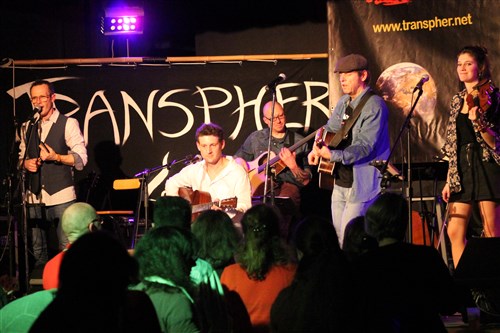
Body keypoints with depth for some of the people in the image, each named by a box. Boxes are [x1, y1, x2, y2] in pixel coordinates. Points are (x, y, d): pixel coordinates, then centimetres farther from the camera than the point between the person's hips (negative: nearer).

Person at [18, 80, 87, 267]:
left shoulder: (68, 124, -1)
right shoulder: (27, 127, 14)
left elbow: (81, 159, -5)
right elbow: (21, 157, 22)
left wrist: (56, 157, -20)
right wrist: (25, 163, -1)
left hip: (61, 196, -4)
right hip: (34, 196, 5)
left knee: (67, 249, -6)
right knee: (38, 249, 7)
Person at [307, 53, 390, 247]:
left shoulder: (374, 106, -15)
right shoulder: (344, 102, 11)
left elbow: (365, 146, -24)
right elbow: (329, 129, 26)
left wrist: (333, 155, -35)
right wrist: (317, 148, 4)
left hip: (362, 186, -9)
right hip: (340, 182, 9)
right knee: (337, 235, 12)